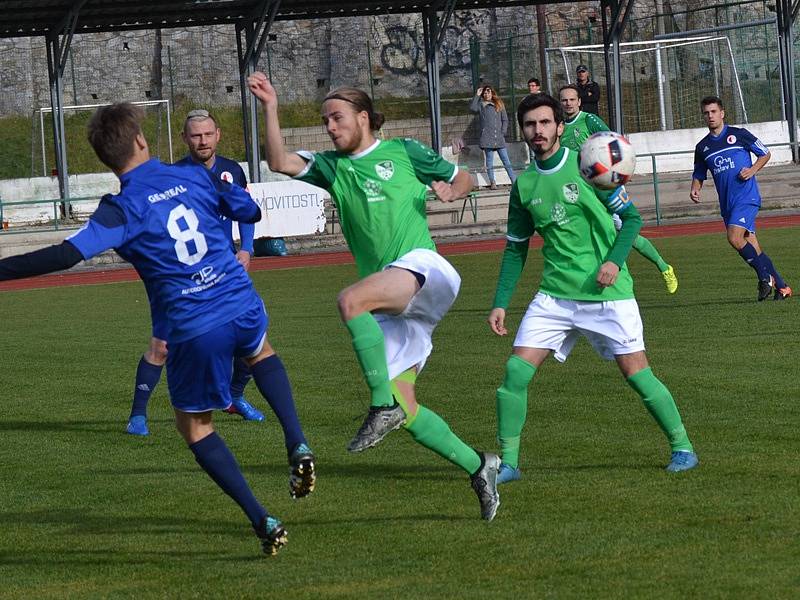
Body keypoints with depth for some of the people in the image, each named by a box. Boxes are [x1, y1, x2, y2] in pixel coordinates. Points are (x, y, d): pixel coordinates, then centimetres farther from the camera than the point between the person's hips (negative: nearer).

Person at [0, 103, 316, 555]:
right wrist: (227, 188, 40)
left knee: (194, 426, 18)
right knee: (261, 352, 40)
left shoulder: (124, 208, -11)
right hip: (244, 308, 4)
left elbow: (68, 254, -23)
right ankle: (298, 446, 18)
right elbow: (251, 212, 18)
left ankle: (263, 522, 9)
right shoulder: (195, 178, 3)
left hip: (195, 330, -4)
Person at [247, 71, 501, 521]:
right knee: (405, 409, -1)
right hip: (388, 303, 6)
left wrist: (451, 190, -4)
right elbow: (280, 162, 2)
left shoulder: (402, 152, 8)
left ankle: (382, 405, -31)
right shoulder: (331, 166, 17)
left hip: (421, 267, -6)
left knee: (350, 299, -35)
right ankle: (478, 467, 13)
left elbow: (464, 178, 18)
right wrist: (271, 108, -6)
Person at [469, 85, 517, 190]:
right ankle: (492, 183, 1)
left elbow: (505, 120, 15)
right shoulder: (481, 105, 8)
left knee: (506, 160, -1)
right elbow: (472, 108, -13)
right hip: (487, 137, -2)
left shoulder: (499, 105, 15)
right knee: (489, 161, -1)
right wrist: (477, 95, -7)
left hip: (499, 138, 2)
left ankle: (515, 181, -1)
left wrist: (503, 132, 3)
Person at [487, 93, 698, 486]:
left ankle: (681, 446, 13)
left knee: (636, 373, -5)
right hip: (554, 295, 4)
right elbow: (515, 249, 15)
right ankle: (508, 461, 1)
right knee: (516, 370, -8)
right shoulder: (524, 185, 7)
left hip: (606, 293, -4)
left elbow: (631, 217, -1)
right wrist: (500, 303, 8)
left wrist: (615, 261, -16)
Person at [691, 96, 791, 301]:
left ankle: (765, 276, -10)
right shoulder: (702, 147, 13)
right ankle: (781, 286, 13)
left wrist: (753, 170, -9)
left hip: (747, 197, -6)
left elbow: (765, 154, 8)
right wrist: (695, 189, 1)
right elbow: (699, 175, 22)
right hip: (727, 203, 6)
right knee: (751, 247, 4)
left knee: (735, 238, -24)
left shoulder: (739, 135, 0)